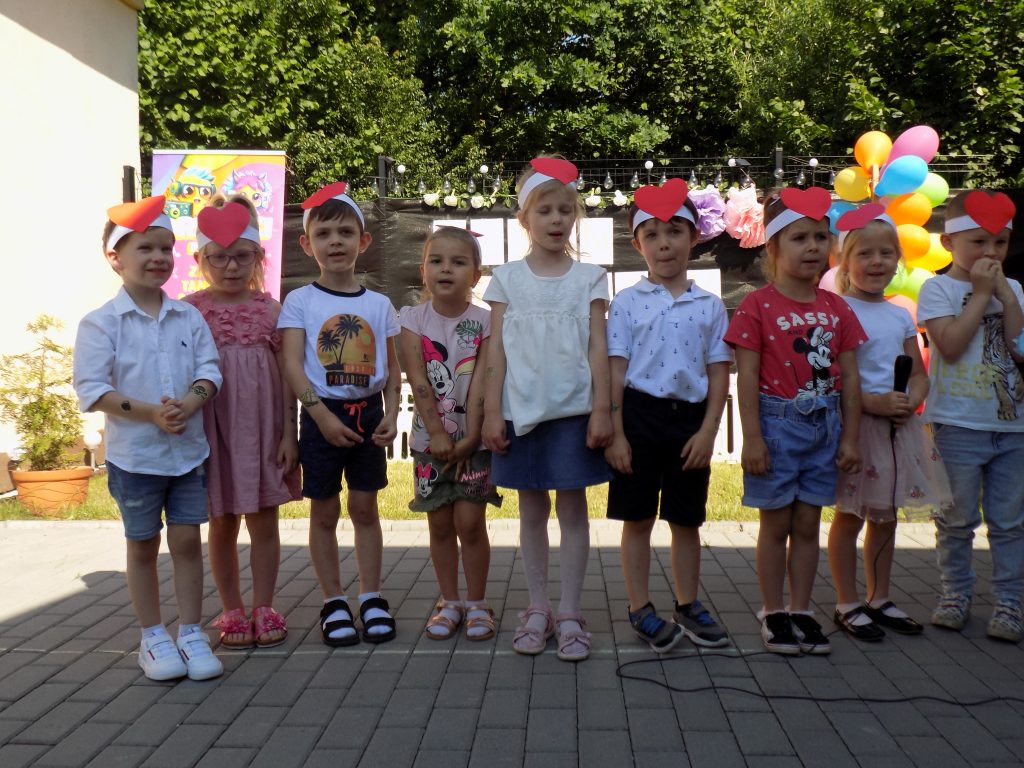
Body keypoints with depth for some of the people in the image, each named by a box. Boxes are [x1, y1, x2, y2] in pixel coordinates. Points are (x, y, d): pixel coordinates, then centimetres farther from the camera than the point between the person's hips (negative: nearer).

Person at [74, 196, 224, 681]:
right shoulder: (101, 323, -7)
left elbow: (209, 370, 1)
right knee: (143, 546, 10)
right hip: (133, 454, -2)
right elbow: (92, 389, -12)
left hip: (188, 450, 3)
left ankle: (191, 633, 18)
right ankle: (153, 638, 23)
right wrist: (151, 414, -21)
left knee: (188, 540, 6)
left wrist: (188, 405, -20)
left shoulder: (188, 317, 3)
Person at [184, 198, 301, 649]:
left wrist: (288, 432, -3)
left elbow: (285, 373, 1)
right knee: (222, 523, 11)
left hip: (263, 427, 1)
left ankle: (263, 609, 22)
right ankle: (232, 612, 24)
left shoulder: (269, 309, 1)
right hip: (214, 428, -1)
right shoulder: (189, 311, -2)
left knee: (263, 521, 9)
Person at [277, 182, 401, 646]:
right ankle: (333, 602, 19)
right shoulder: (299, 301, -3)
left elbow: (392, 368, 8)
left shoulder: (378, 304, 5)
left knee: (365, 508, 10)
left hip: (368, 414, 2)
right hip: (322, 416, -2)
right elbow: (292, 365, -10)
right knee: (324, 511, 7)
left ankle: (371, 598, 20)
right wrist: (323, 414, -19)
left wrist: (391, 415, -5)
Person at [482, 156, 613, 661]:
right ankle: (538, 610, 21)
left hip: (574, 410, -1)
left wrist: (602, 409, -7)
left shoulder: (589, 278, 4)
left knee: (572, 507, 4)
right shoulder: (507, 278, 5)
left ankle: (569, 614, 14)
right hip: (522, 410, 1)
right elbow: (497, 349, 3)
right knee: (532, 510, 9)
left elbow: (597, 347, 0)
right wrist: (492, 411, -3)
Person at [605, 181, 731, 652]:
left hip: (690, 419, 2)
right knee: (637, 519, 7)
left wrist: (708, 430, -6)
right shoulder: (626, 303, 0)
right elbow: (616, 370, -3)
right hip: (639, 414, -2)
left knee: (686, 520, 13)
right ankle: (640, 610, 20)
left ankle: (688, 607, 29)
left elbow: (718, 373, 3)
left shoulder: (709, 305, 5)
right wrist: (615, 432, -9)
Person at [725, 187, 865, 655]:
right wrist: (752, 438, -14)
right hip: (778, 424, -4)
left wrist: (850, 437, 5)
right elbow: (747, 377, -10)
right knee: (776, 523, 5)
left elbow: (849, 378, 8)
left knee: (808, 524, 11)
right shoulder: (757, 307, -8)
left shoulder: (837, 309, 6)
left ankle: (801, 611, 22)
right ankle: (773, 614, 18)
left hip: (824, 425, 4)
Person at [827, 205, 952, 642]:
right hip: (854, 423, -6)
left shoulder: (900, 316, 11)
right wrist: (874, 402, -22)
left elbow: (920, 374, 15)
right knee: (850, 516, 2)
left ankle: (879, 599, 28)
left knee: (886, 515, 15)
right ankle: (848, 605, 14)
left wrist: (911, 400, -6)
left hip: (899, 425, 7)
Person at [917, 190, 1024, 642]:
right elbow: (950, 344, -18)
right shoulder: (938, 288, -3)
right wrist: (981, 293, -11)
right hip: (959, 423, -4)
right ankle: (955, 595, 21)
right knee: (958, 519, 6)